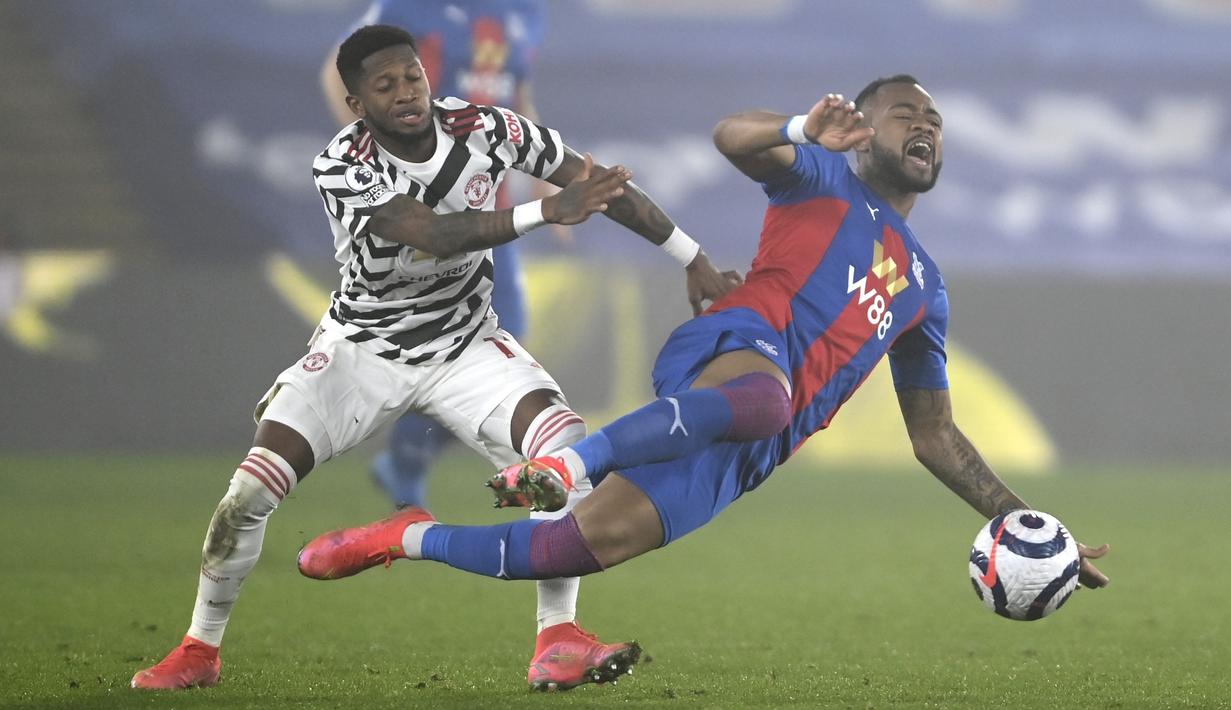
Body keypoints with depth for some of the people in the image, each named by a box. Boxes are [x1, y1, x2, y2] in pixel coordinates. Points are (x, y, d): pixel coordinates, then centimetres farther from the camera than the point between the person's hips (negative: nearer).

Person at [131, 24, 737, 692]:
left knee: (567, 446, -24)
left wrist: (695, 262, -7)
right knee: (248, 497, -12)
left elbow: (599, 183, -9)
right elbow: (436, 236, -38)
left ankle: (558, 640, -19)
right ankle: (200, 649, 10)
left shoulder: (481, 128, -17)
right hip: (363, 350, -2)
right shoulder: (342, 167, -25)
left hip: (465, 347, 2)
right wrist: (547, 210, -49)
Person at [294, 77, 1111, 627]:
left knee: (577, 549, -7)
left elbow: (937, 438, 33)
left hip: (744, 450, 6)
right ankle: (571, 460, -33)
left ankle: (412, 538, 12)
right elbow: (731, 136, -6)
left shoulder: (924, 287, 32)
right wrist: (806, 131, -27)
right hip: (731, 352, -6)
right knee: (762, 398, -44)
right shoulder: (825, 180, 14)